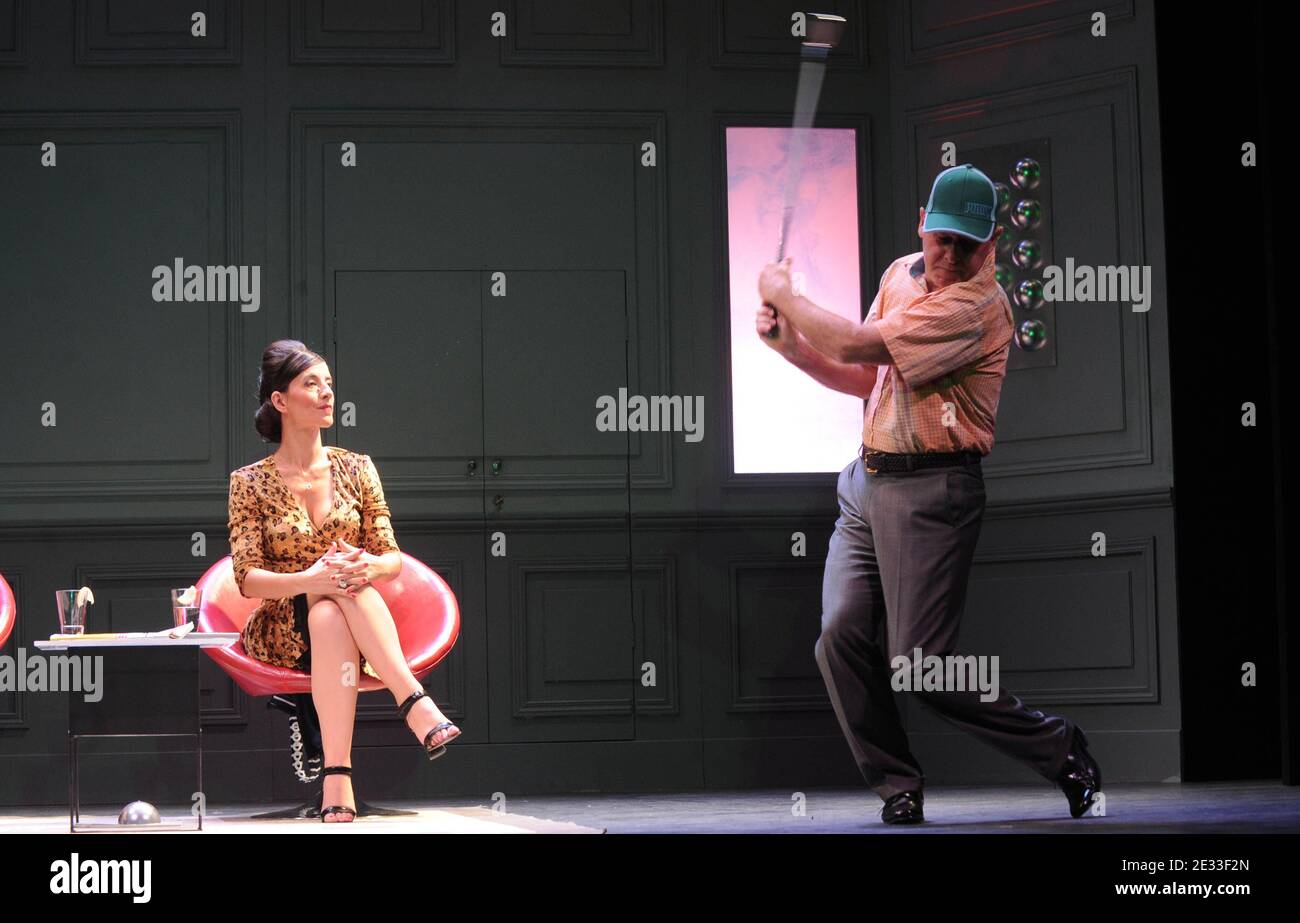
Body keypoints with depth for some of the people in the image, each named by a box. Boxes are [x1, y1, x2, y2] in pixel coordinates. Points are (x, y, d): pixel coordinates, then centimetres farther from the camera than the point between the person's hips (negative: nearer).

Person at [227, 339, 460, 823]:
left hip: (341, 622, 2)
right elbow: (247, 578, -8)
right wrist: (307, 580, -28)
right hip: (281, 629, -2)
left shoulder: (356, 468, 8)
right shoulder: (250, 482, 1)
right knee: (328, 605, -36)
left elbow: (393, 561, 4)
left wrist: (370, 566, -21)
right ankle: (413, 701, -47)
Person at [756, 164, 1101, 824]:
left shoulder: (976, 306, -17)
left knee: (919, 664, -9)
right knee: (841, 642, -4)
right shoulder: (901, 274, 14)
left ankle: (1061, 751, 8)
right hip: (866, 483, 8)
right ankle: (898, 788, 7)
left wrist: (783, 295, -6)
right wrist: (789, 342, 5)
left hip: (930, 490, -8)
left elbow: (855, 344, -21)